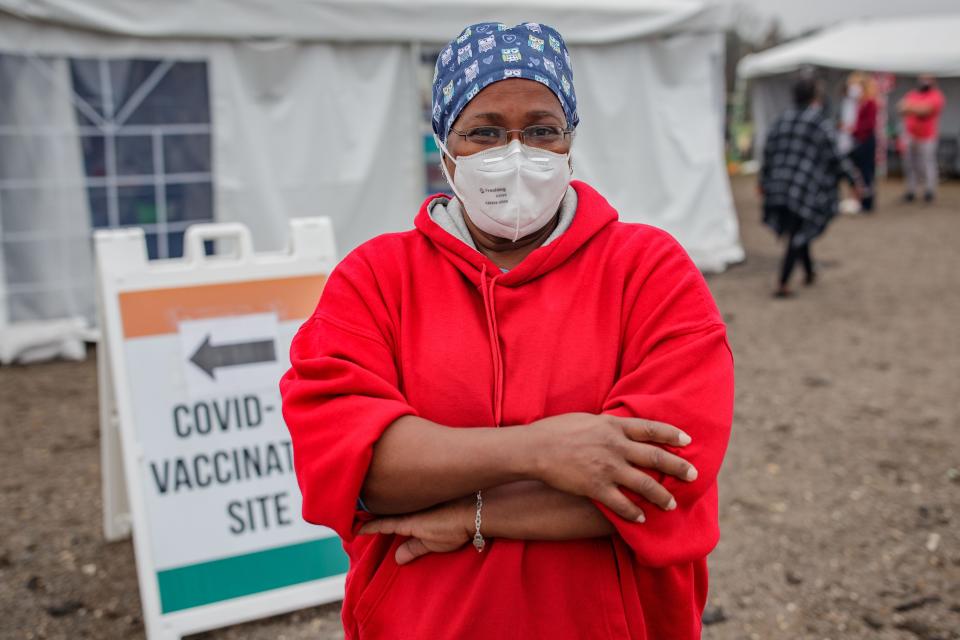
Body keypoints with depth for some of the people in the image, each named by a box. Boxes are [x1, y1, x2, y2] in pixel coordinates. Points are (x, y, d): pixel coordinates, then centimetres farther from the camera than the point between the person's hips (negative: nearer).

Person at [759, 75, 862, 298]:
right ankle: (783, 284, -3)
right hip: (806, 187, -6)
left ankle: (810, 273, 34)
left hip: (780, 186, 6)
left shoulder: (783, 119, 7)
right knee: (799, 235, 1)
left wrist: (764, 181, 19)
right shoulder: (820, 121, -9)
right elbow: (835, 155, -11)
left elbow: (768, 150, 10)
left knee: (796, 231, 20)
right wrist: (854, 180, -3)